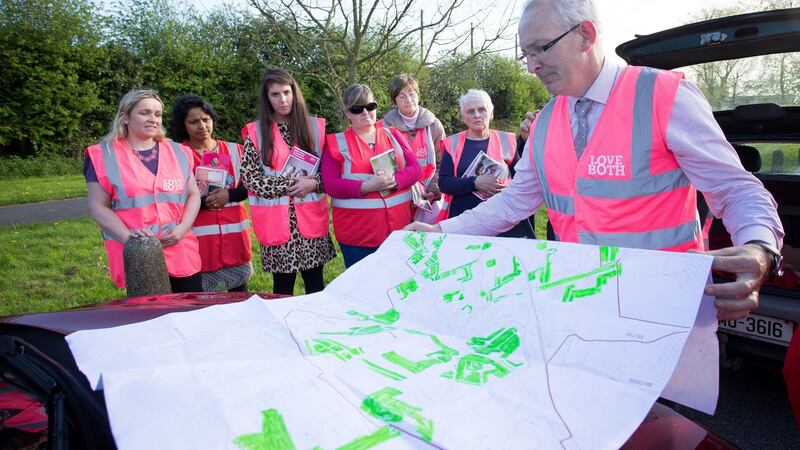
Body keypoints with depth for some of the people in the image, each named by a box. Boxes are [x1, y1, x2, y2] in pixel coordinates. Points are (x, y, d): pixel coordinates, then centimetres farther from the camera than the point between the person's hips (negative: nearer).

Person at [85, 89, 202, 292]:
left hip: (182, 255, 3)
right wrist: (127, 237, -18)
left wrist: (182, 228, -8)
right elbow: (98, 206, -3)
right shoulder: (105, 155, 0)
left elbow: (193, 195, 10)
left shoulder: (177, 152, 9)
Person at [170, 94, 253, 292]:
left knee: (239, 290, 10)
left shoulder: (233, 150, 7)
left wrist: (229, 195, -13)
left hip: (234, 229, 3)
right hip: (199, 232, -3)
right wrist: (202, 202, -21)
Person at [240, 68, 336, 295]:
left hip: (311, 219, 2)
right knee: (283, 286, 8)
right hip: (276, 221, -1)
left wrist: (313, 183, -13)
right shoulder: (256, 132, 1)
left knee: (316, 285, 9)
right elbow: (250, 179, -5)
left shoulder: (314, 127, 5)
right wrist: (291, 184, -13)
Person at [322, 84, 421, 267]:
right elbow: (330, 185, -8)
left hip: (398, 227, 3)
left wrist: (394, 181, -18)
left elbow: (414, 169, 3)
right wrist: (367, 187, -22)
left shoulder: (393, 136, 11)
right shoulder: (336, 142, 1)